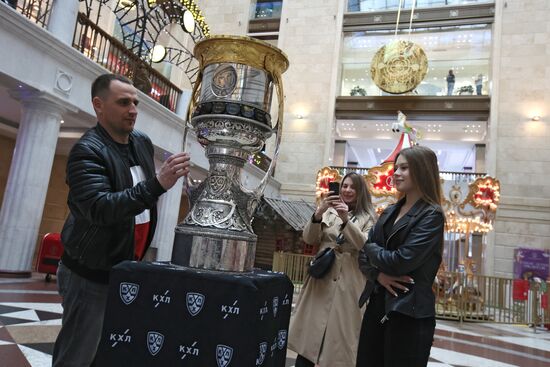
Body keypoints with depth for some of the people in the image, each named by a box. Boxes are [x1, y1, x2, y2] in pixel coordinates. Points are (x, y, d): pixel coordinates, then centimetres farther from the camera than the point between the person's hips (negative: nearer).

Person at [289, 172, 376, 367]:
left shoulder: (367, 218, 6)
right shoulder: (329, 212, 11)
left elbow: (365, 246, -10)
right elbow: (309, 238, 2)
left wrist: (346, 220, -22)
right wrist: (318, 213, -15)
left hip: (347, 284, -2)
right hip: (321, 278, 2)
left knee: (339, 339, 2)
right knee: (307, 337, 2)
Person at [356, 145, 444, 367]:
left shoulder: (432, 215, -9)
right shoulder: (389, 213, 12)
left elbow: (401, 261, -19)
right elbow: (364, 256, 9)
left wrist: (371, 248, -2)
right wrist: (378, 274, -12)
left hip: (409, 313, -6)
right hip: (377, 306, 7)